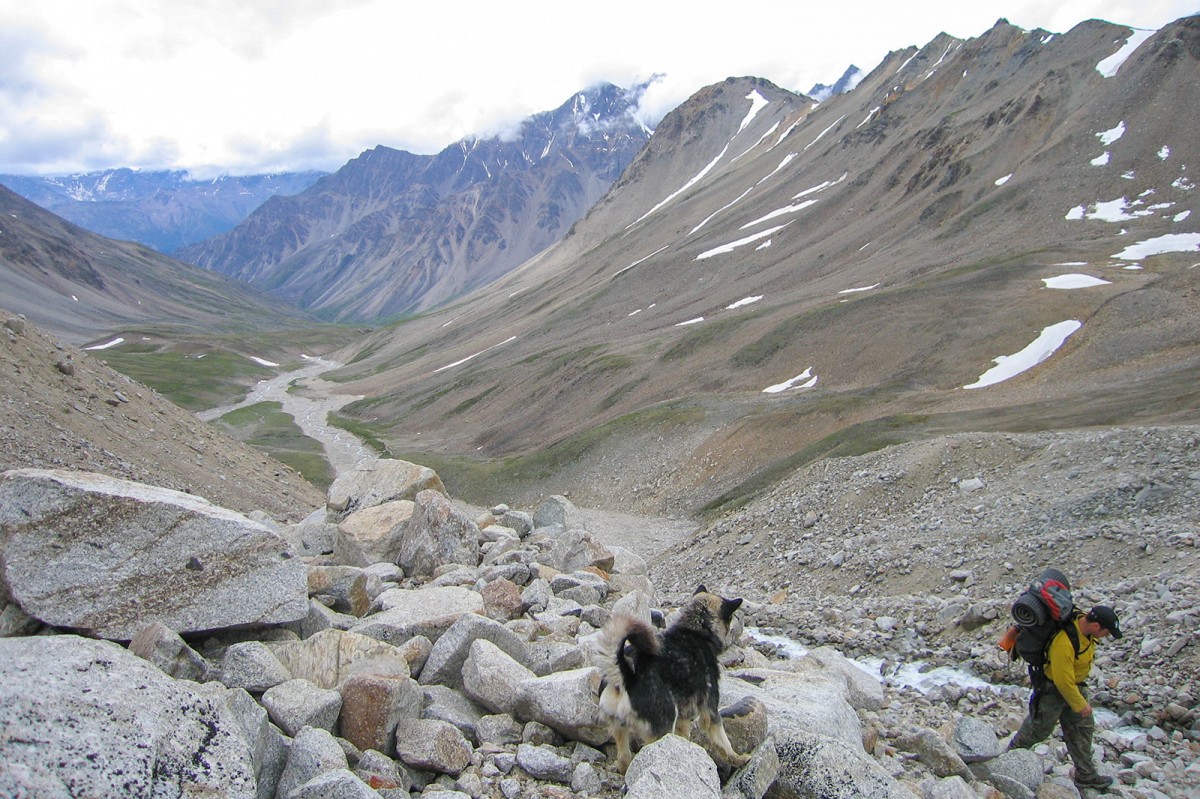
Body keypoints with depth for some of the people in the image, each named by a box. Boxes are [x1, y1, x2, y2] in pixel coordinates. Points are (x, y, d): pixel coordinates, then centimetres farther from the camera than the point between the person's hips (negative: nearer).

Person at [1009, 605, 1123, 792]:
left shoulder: (1085, 621, -13)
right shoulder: (1064, 643, -39)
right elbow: (1063, 681, -29)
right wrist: (1080, 705, -15)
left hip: (1075, 683, 8)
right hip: (1052, 688, -8)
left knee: (1083, 727, 14)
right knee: (1040, 728, 9)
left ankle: (1086, 775, 27)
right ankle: (1012, 754, 34)